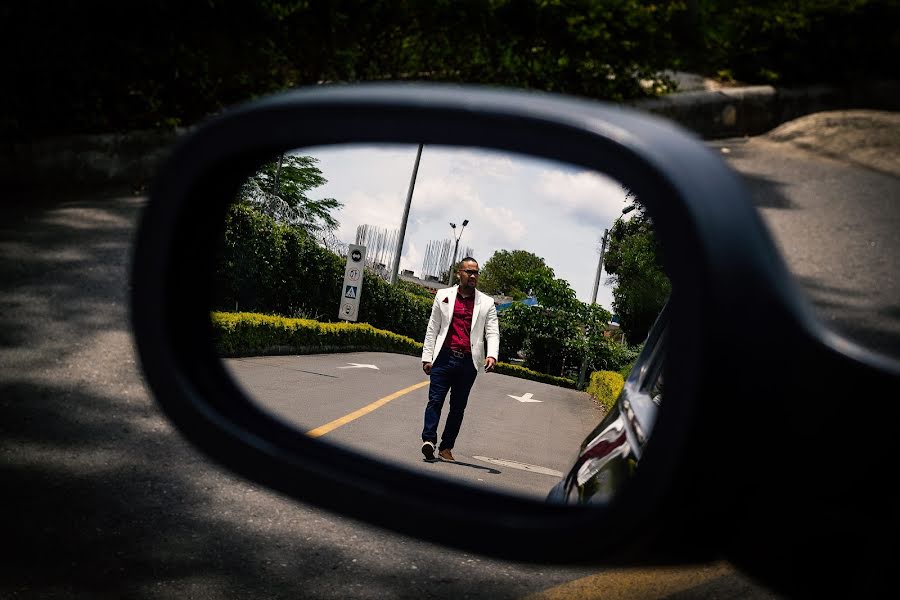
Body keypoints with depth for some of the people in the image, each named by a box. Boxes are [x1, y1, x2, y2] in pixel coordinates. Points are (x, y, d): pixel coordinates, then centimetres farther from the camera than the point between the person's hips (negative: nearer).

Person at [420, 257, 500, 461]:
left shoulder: (486, 303, 10)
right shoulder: (443, 295, 11)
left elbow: (492, 333, 5)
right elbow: (432, 328, 11)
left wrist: (491, 355, -14)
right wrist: (427, 357, 5)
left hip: (468, 362, 1)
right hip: (444, 358, -1)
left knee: (458, 406, 4)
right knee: (435, 400, -12)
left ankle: (446, 448, 9)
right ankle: (429, 440, -18)